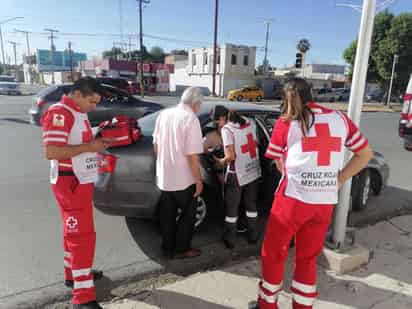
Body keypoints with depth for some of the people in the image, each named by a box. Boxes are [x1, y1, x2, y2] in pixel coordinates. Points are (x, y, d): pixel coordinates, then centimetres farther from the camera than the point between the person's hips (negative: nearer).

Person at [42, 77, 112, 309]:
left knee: (76, 232, 20)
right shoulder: (59, 113, -18)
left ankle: (74, 273, 38)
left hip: (81, 182, 10)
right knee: (83, 236, -8)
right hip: (70, 184, -10)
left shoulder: (79, 114, 13)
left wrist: (97, 143, 3)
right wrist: (89, 146, -24)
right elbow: (51, 152, -26)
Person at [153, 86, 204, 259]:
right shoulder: (191, 119, -18)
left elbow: (156, 145, 11)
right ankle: (182, 249, 22)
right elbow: (192, 155, -21)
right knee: (188, 213, 13)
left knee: (167, 214, 17)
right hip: (183, 179, -6)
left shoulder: (163, 114, 4)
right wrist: (198, 180, -12)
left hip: (164, 176, 7)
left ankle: (168, 249, 29)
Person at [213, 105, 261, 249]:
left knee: (232, 208, 11)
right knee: (251, 204, 21)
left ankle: (230, 240, 22)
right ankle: (253, 236, 33)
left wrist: (221, 161, -3)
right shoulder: (249, 123, 2)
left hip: (237, 175, -6)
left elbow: (231, 157, -21)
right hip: (253, 171, 6)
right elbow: (255, 143, 10)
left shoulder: (227, 129, -17)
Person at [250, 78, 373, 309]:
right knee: (308, 258, 20)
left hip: (293, 198, -3)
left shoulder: (286, 122, -1)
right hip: (326, 202, 4)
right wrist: (338, 180, 12)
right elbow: (366, 154, 13)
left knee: (273, 253, 15)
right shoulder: (340, 118, 8)